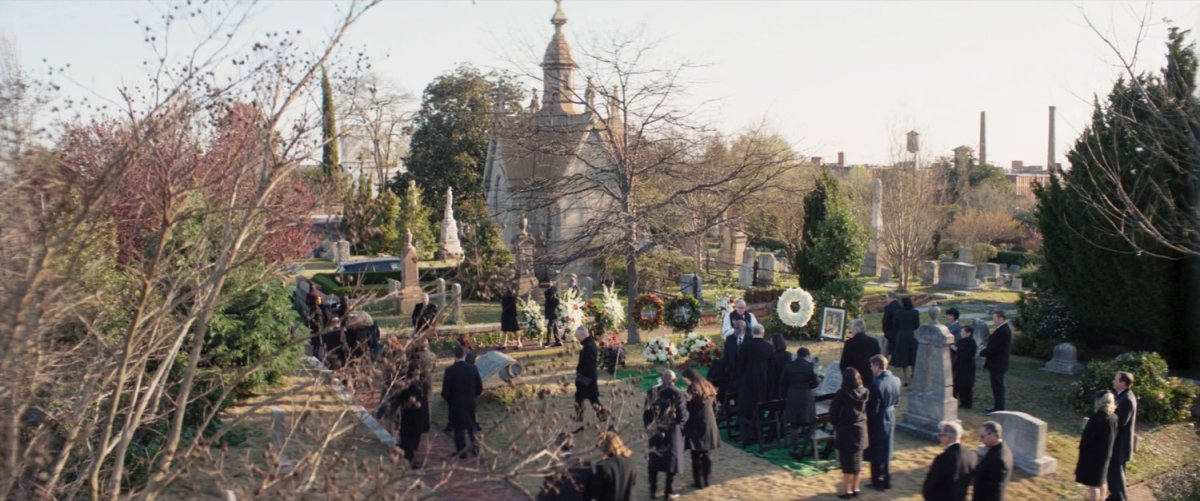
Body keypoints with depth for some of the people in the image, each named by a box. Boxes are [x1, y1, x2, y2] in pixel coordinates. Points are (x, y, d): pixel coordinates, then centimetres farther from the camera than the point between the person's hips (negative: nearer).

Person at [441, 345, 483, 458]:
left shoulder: (450, 370, -18)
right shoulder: (473, 368, -8)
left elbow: (445, 391, -16)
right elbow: (480, 388, -2)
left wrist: (449, 400, 4)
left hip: (456, 403, -3)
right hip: (471, 402, 3)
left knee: (458, 428, 12)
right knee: (471, 424, 25)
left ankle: (461, 451, 18)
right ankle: (474, 443, 21)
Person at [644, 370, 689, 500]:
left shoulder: (652, 393, -4)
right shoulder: (676, 394, -14)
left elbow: (646, 413, 1)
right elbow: (682, 415, -11)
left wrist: (649, 427, 13)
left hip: (656, 431, 3)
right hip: (672, 431, -3)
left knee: (654, 460, 14)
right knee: (671, 460, 9)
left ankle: (653, 490, 18)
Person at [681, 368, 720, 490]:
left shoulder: (693, 390, -16)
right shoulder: (708, 388, 8)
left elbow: (687, 411, -15)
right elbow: (715, 408, 14)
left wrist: (684, 426, -8)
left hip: (696, 427, -7)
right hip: (709, 426, 7)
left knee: (697, 456, 2)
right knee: (705, 454, 16)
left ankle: (699, 482, 7)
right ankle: (706, 480, 22)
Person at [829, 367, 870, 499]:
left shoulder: (842, 394, -18)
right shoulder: (864, 392, -5)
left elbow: (833, 413, -10)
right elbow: (868, 412, 2)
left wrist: (835, 424, 7)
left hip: (845, 431, -5)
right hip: (860, 430, 5)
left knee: (846, 462, 5)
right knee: (857, 460, 17)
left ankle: (847, 490, 10)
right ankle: (856, 488, 26)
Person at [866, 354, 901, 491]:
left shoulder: (877, 384, -26)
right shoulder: (896, 380, -3)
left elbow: (873, 408, -22)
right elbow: (897, 401, 9)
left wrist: (867, 419, -6)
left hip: (878, 422, -7)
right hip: (890, 419, 7)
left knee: (876, 453, 8)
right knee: (886, 451, 19)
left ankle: (877, 482, 17)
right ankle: (886, 480, 28)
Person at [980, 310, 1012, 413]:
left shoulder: (1002, 331, -24)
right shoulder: (1005, 329, 10)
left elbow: (993, 348, -22)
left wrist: (982, 353, -8)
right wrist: (986, 347, 4)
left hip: (996, 364, -10)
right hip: (998, 363, 10)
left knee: (997, 387, -2)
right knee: (997, 387, 18)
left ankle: (999, 409, 4)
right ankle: (998, 407, 27)